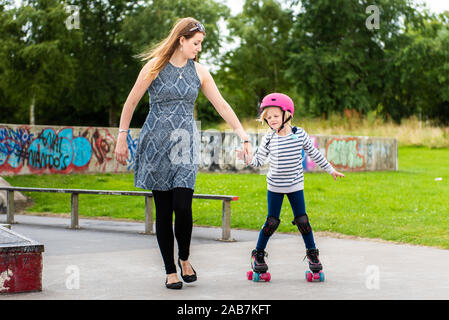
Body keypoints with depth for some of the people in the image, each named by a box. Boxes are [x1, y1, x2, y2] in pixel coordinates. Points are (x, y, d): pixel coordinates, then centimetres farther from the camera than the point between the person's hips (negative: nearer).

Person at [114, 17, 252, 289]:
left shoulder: (199, 72, 6)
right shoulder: (155, 68, -3)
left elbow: (222, 106, 8)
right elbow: (131, 103, 4)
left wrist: (244, 137, 3)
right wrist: (122, 139, 2)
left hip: (185, 144, 2)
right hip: (156, 143, -2)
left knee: (182, 206, -12)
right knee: (164, 211, 0)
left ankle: (184, 258, 14)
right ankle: (170, 271, 12)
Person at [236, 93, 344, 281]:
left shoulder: (299, 134, -6)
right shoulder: (268, 139, -6)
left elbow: (314, 154, 6)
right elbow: (259, 161, -1)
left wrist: (330, 170, 13)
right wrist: (247, 157, -21)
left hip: (295, 186, 0)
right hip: (275, 187, 0)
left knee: (302, 220, 1)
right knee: (272, 222, 0)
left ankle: (312, 253, 17)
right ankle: (258, 254, 14)